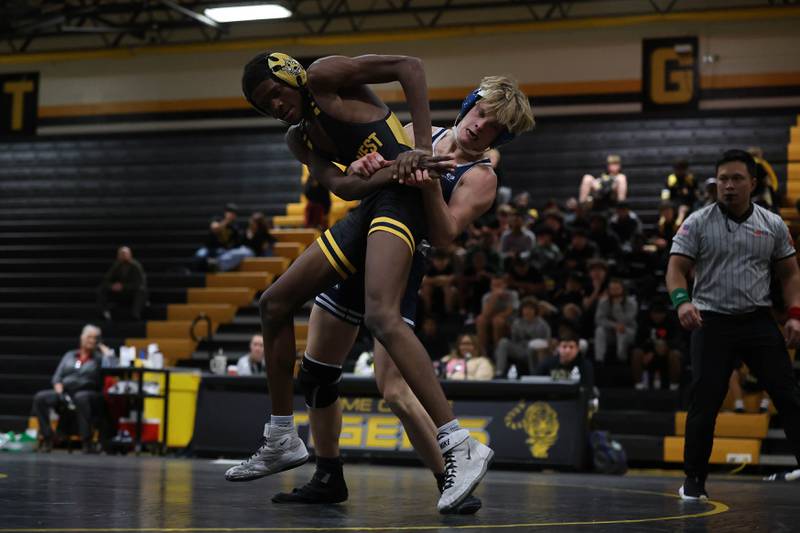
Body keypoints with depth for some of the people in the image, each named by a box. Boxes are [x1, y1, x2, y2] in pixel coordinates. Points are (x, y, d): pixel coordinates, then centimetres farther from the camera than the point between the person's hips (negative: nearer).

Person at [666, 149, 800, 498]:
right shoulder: (697, 223, -1)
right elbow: (677, 268, -5)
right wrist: (682, 300, -25)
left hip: (759, 321, 2)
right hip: (711, 322, -2)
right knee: (704, 403, -4)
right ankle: (694, 479, 9)